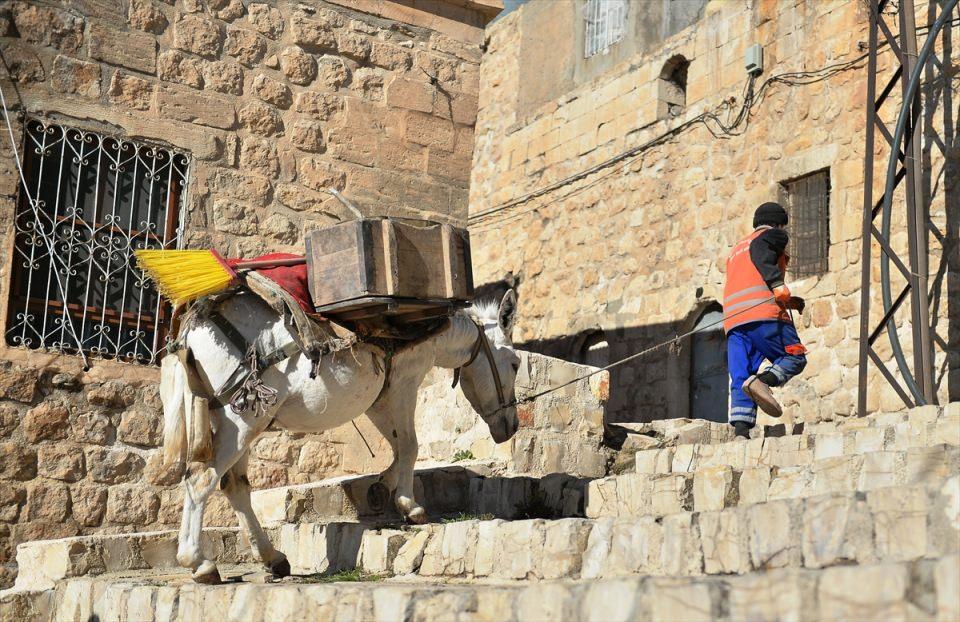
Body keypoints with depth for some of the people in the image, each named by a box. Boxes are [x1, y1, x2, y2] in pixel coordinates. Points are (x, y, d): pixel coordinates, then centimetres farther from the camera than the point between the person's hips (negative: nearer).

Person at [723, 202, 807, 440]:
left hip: (732, 319, 6)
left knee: (740, 378, 0)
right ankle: (762, 381, -27)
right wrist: (780, 289, -15)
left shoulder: (736, 249, 37)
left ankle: (741, 431, -16)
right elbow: (760, 250, -9)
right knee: (795, 357, 2)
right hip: (763, 315, -6)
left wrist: (788, 301, 34)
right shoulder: (775, 236, 16)